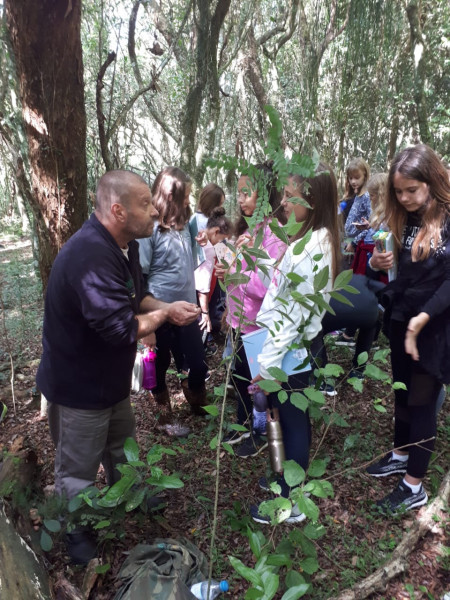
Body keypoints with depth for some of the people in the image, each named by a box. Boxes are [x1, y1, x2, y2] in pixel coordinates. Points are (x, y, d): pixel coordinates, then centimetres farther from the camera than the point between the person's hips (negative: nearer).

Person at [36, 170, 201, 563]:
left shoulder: (123, 245, -1)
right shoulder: (91, 255, -34)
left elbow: (135, 297, 11)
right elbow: (123, 327, -36)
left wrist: (168, 308, -7)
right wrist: (164, 314, -18)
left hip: (110, 377, 10)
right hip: (79, 385, -9)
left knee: (122, 444, 30)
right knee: (78, 469, 14)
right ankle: (77, 536, 39)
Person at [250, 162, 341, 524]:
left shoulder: (312, 247, -24)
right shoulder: (318, 239, 6)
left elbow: (295, 313, -24)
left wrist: (268, 363, -20)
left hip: (289, 352, -9)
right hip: (295, 349, 9)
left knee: (293, 422, 7)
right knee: (293, 419, 22)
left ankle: (290, 503, 27)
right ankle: (290, 480, 43)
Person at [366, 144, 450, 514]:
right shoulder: (403, 220, 5)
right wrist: (378, 263, -12)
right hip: (401, 321, 6)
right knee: (403, 393, 19)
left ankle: (415, 487, 18)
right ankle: (401, 455, 40)